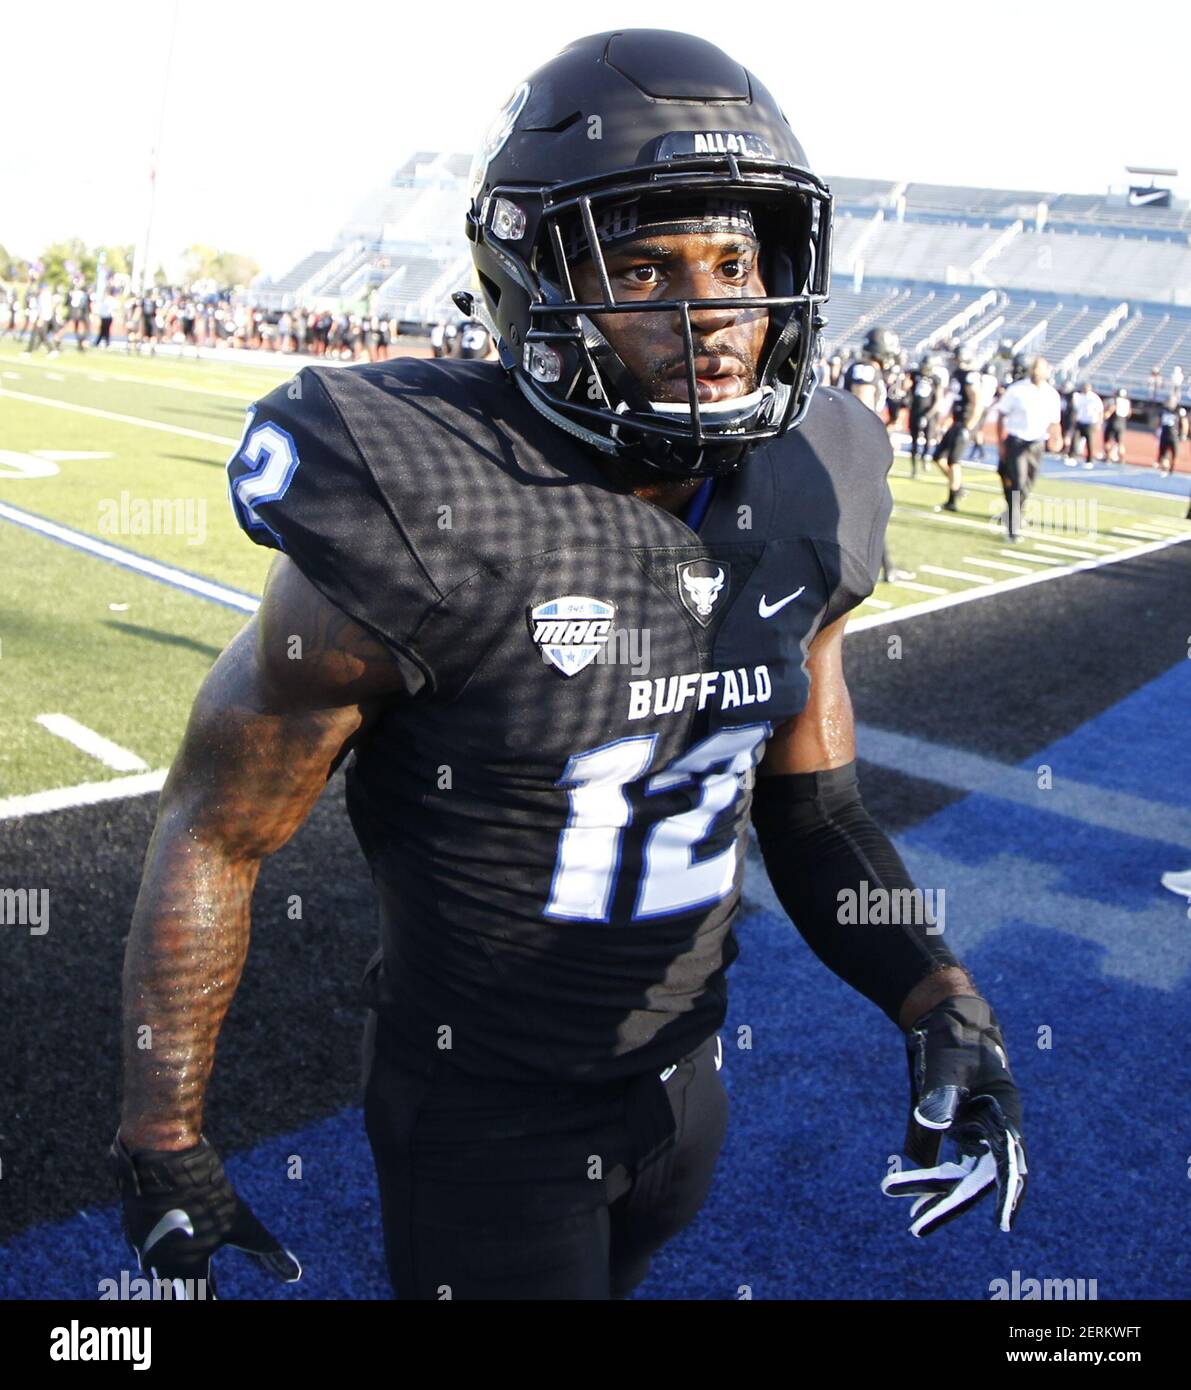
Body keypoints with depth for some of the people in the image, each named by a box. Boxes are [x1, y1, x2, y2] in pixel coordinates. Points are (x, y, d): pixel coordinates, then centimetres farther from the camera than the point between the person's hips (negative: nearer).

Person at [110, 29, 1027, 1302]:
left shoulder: (802, 509, -8)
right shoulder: (429, 524, -26)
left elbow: (809, 804, 4)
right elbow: (212, 833, -15)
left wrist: (938, 1003, -10)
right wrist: (163, 1142, -9)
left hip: (682, 1073, 7)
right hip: (481, 1104, -6)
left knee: (607, 1280, 30)